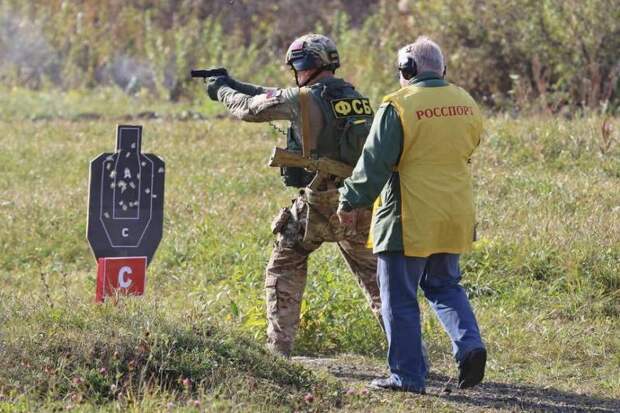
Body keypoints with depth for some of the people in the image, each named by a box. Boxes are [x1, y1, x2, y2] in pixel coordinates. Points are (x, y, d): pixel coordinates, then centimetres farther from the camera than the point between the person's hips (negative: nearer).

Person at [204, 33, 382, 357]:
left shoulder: (305, 99, -11)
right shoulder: (353, 97, 10)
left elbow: (250, 109, 0)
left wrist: (222, 91, 21)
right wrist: (237, 85, 26)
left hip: (319, 203, -5)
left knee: (284, 269, 11)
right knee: (373, 274, 15)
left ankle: (279, 350, 6)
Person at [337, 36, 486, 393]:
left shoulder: (399, 106, -14)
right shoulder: (466, 103, 5)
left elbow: (374, 163, -14)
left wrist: (351, 202, -4)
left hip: (409, 220, -6)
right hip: (455, 217, 6)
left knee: (400, 298, 4)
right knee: (444, 285, 23)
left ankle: (407, 374, 5)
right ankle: (469, 343, 1)